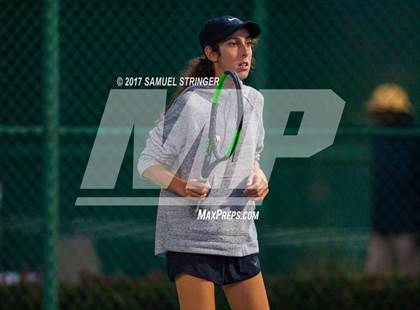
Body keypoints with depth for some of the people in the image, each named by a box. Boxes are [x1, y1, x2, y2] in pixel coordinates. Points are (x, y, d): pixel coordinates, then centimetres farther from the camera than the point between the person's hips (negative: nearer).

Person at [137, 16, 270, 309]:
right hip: (190, 237, -7)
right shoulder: (192, 103, -12)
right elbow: (148, 163, -8)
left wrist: (258, 177, 3)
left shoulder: (254, 100, 8)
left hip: (241, 238, 7)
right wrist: (182, 186, -24)